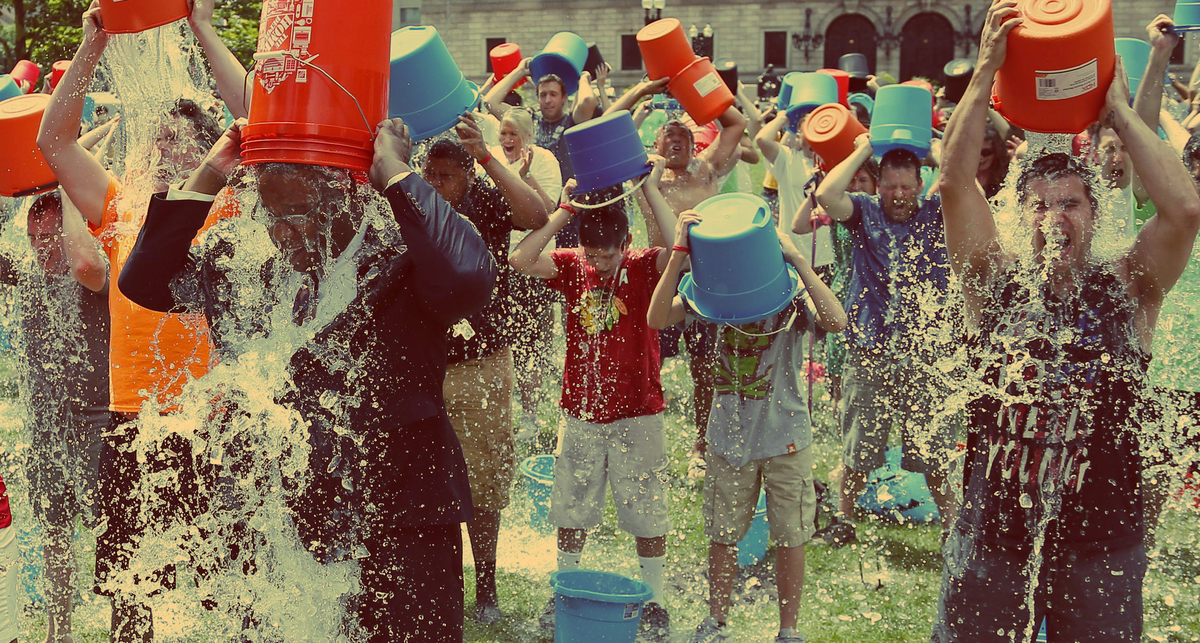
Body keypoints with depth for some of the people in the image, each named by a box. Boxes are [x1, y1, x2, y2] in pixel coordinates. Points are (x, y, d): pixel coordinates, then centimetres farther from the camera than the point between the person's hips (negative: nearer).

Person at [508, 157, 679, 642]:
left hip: (637, 415, -2)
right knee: (571, 510, 14)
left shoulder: (644, 268, -9)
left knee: (646, 513, 7)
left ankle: (654, 603, 22)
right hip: (580, 414, 3)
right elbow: (520, 260, -17)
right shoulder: (571, 266, -2)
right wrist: (565, 210, -17)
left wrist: (651, 189, -24)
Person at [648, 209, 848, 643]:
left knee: (790, 537, 8)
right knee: (722, 534, 13)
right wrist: (679, 254, -27)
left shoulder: (792, 291, -12)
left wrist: (797, 260, -32)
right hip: (729, 436, 2)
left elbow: (836, 322, -32)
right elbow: (657, 319, -20)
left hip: (786, 436, -2)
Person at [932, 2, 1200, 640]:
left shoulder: (1127, 289, 0)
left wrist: (1119, 110, -8)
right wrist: (986, 70, -11)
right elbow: (955, 182, -10)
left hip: (1102, 544, 0)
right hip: (990, 535, 1)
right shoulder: (995, 282, 1)